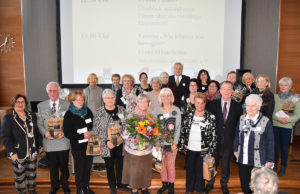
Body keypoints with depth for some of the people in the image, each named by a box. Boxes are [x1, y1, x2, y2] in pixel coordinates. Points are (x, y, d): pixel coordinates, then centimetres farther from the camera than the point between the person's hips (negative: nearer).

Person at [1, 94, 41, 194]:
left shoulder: (32, 116, 5)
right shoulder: (8, 118, -7)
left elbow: (36, 132, 11)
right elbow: (5, 137, -11)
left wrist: (39, 146, 7)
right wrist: (12, 152, -17)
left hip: (32, 152, 4)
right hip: (18, 154, -4)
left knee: (32, 174, 16)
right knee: (19, 175, 10)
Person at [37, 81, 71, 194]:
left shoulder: (67, 104, -2)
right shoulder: (41, 106, 4)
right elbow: (39, 124, 5)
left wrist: (65, 132, -16)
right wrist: (45, 133, -12)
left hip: (63, 141, -1)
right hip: (49, 141, 1)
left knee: (64, 165, 12)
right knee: (52, 166, 15)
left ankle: (65, 184, 36)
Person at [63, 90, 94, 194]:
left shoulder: (87, 111, 4)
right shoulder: (69, 115, -9)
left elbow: (93, 125, 17)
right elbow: (67, 133, -12)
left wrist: (91, 133, -3)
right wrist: (83, 135, -16)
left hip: (89, 145, 4)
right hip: (77, 147, -4)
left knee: (88, 166, 14)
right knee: (80, 168, 6)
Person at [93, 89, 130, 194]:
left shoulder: (121, 110, 0)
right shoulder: (99, 113, -8)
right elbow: (96, 131, -8)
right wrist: (106, 141, -17)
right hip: (107, 145, -2)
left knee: (120, 164, 15)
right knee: (110, 166, 13)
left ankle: (120, 183, 37)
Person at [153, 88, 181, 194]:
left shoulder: (176, 110, -4)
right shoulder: (157, 110, 2)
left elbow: (178, 128, -4)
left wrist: (175, 143, -9)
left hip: (171, 143, -2)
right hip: (159, 142, 2)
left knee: (170, 165, 5)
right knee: (162, 164, 13)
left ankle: (171, 185, 26)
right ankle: (164, 184, 32)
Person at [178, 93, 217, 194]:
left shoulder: (210, 117, -7)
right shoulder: (188, 114, 1)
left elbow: (214, 135, -6)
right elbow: (183, 131, 5)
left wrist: (211, 151, -8)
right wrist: (181, 145, 3)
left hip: (203, 150, -2)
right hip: (189, 148, 2)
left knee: (200, 170, 12)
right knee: (189, 170, 15)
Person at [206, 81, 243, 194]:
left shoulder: (237, 106, -2)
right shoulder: (213, 104, -4)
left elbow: (239, 123, 0)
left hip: (229, 140, 1)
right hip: (215, 139, 0)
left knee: (226, 163, 14)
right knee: (213, 162, 13)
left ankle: (224, 184, 36)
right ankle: (210, 183, 34)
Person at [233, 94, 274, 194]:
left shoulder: (266, 121, -13)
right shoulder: (242, 118, 1)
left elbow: (270, 142, -8)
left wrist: (270, 160, -5)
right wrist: (235, 149, 15)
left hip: (258, 161, -4)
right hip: (242, 159, 4)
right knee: (244, 184, 17)